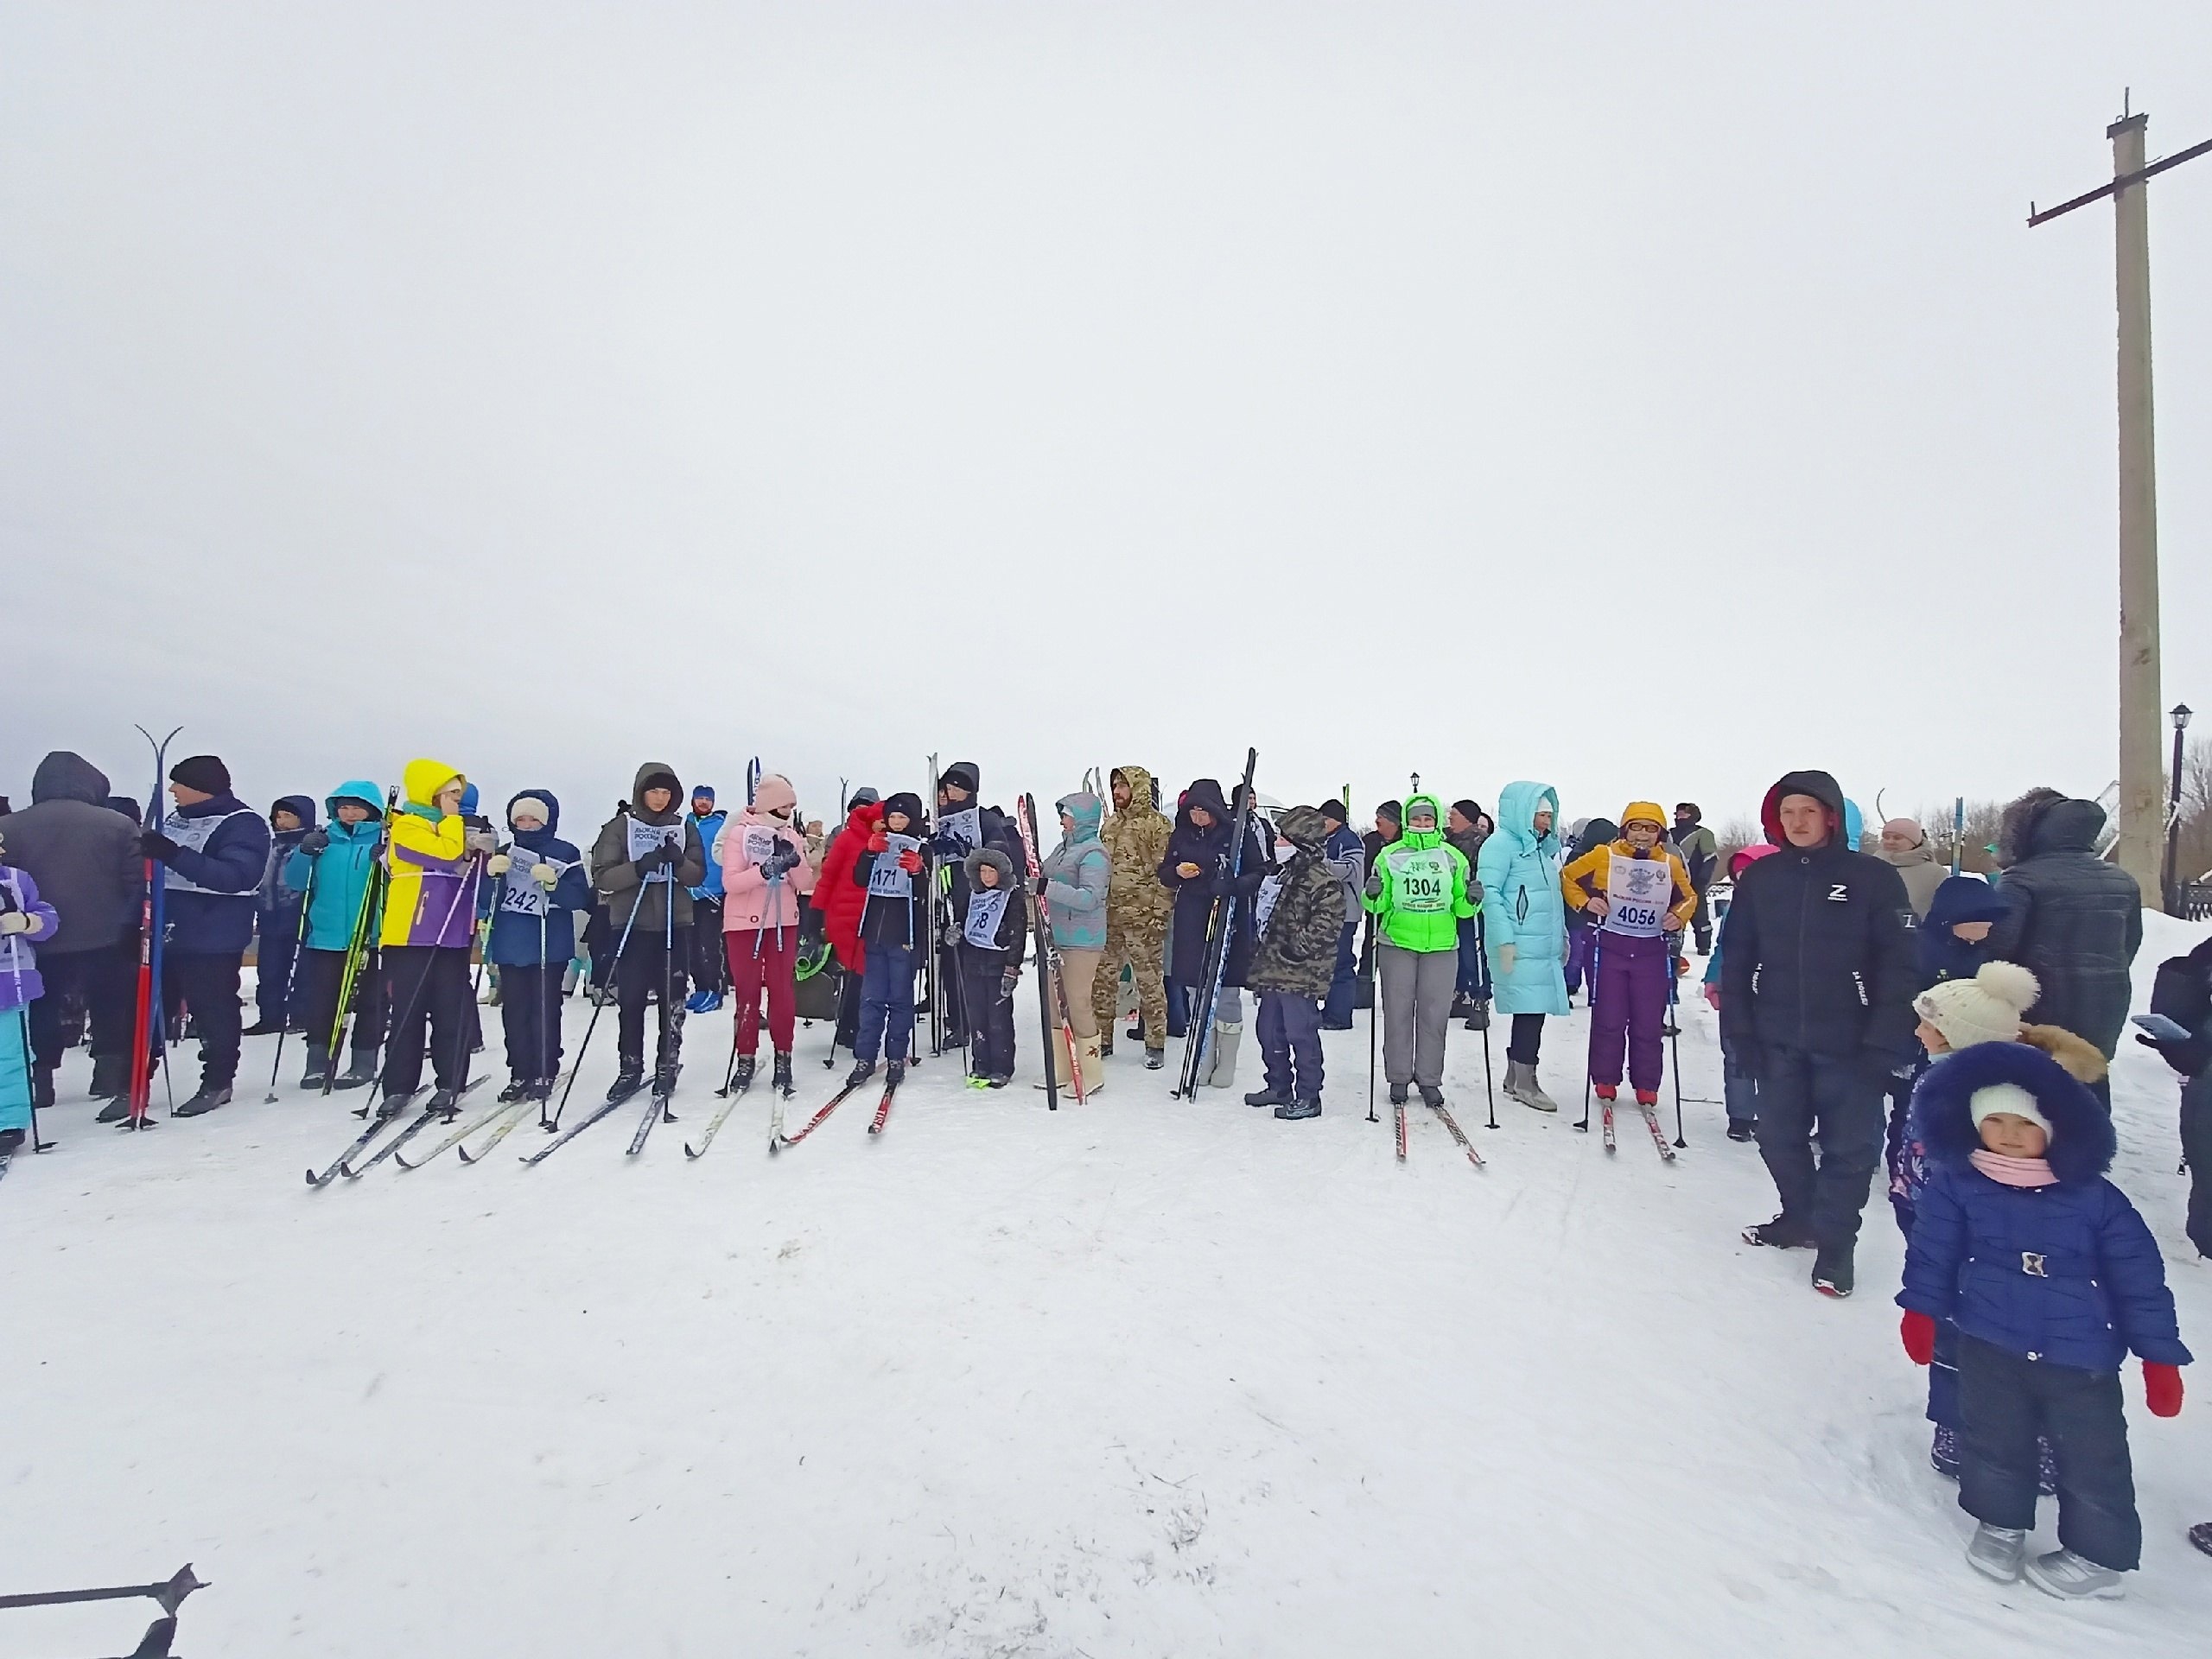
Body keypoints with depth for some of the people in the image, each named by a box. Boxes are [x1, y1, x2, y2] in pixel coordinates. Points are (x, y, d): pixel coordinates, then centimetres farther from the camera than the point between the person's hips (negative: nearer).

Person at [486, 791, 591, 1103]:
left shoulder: (566, 853, 1)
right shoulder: (504, 853, 12)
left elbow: (580, 898, -7)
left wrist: (553, 883, -24)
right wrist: (491, 874, -10)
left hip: (549, 946, -4)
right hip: (510, 945, 4)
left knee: (545, 1009, -2)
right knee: (514, 1010, 6)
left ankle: (544, 1074, 5)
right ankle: (520, 1074, 14)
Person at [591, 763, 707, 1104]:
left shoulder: (685, 828, 6)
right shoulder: (619, 827, 0)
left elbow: (699, 874, 3)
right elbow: (602, 877, -6)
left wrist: (678, 862, -18)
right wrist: (639, 868, -22)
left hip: (675, 924, 1)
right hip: (631, 925, -1)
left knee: (672, 999, 5)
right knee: (630, 1000, 2)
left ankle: (667, 1068, 16)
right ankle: (630, 1069, 15)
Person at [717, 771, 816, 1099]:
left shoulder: (792, 835, 6)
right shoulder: (739, 832, -5)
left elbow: (806, 884, 2)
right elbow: (730, 881, -14)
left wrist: (796, 862, -18)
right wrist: (765, 869, -28)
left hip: (784, 923, 3)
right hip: (744, 923, -3)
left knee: (783, 991, 3)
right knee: (747, 992, 3)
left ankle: (782, 1059, 11)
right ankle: (746, 1060, 13)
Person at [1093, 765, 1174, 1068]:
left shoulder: (1158, 823, -7)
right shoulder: (1110, 825, 15)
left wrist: (1159, 913, -15)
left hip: (1143, 918, -7)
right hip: (1108, 915, 7)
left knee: (1150, 981, 2)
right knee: (1101, 979, 10)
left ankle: (1156, 1045, 13)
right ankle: (1101, 1039, 23)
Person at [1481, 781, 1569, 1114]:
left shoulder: (1543, 847, 18)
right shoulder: (1501, 844, -9)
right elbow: (1489, 893, -16)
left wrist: (1562, 936, 21)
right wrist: (1504, 939, -20)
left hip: (1545, 947, 9)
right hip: (1519, 947, -9)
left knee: (1532, 1011, 10)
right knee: (1530, 1010, -7)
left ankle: (1514, 1079, 20)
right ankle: (1525, 1083, 3)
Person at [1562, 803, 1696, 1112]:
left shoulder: (1671, 863, 4)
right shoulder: (1604, 856, -4)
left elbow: (1689, 896, 19)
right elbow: (1567, 878, 4)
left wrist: (1679, 916, 0)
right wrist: (1585, 902, -11)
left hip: (1652, 951, 2)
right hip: (1609, 947, -2)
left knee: (1648, 1023, 7)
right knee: (1608, 1020, 2)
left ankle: (1646, 1086, 19)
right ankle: (1605, 1082, 15)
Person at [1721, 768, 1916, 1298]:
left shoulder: (1874, 878, -7)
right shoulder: (1760, 878, 2)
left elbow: (1899, 964, -9)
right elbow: (1738, 955, 4)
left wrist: (1886, 1040, -14)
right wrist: (1738, 1024, -1)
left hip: (1849, 1043, -3)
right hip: (1778, 1038, 3)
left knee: (1850, 1145, 5)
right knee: (1779, 1136, 14)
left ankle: (1835, 1243, 21)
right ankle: (1800, 1218, 34)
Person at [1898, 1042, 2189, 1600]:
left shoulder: (2095, 1198, -13)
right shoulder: (1957, 1183, -13)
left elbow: (2140, 1279, -4)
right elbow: (1933, 1249, -6)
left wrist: (2160, 1357, -3)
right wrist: (1921, 1311, -6)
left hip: (2080, 1357, -1)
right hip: (1989, 1346, 1)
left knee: (2091, 1457, 14)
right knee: (1993, 1441, 17)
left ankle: (2098, 1555, 36)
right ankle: (2000, 1522, 39)